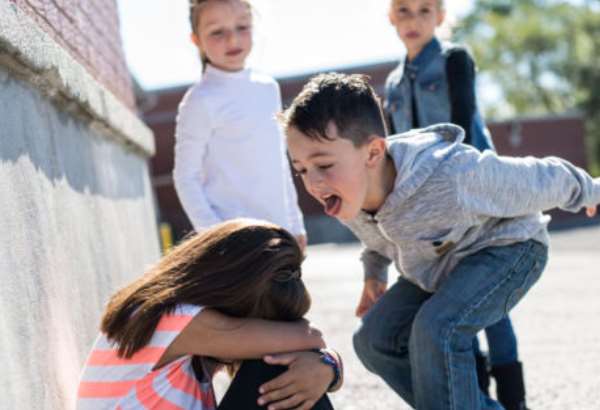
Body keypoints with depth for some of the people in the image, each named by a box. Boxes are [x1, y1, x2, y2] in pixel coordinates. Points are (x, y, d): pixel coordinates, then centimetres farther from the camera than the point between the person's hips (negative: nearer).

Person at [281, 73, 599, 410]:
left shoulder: (453, 176, -42)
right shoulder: (346, 195, -21)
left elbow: (544, 179, -21)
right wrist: (374, 272, 20)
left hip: (507, 246, -7)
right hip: (441, 263, 7)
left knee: (437, 329, -31)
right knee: (375, 339, -2)